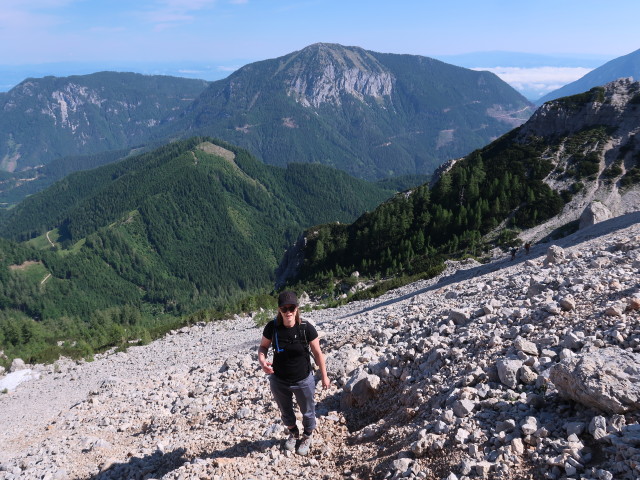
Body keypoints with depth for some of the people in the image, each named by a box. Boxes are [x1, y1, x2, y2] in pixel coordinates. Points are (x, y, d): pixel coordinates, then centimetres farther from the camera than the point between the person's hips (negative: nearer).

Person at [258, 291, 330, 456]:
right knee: (285, 412, 27)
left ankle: (308, 436, 53)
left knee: (307, 412, 22)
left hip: (303, 381, -2)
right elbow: (263, 346, -2)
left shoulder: (306, 328, -23)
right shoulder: (272, 327, -18)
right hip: (279, 381, 2)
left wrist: (324, 376, -3)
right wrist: (262, 361, -23)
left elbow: (317, 353, -11)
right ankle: (293, 433, 58)